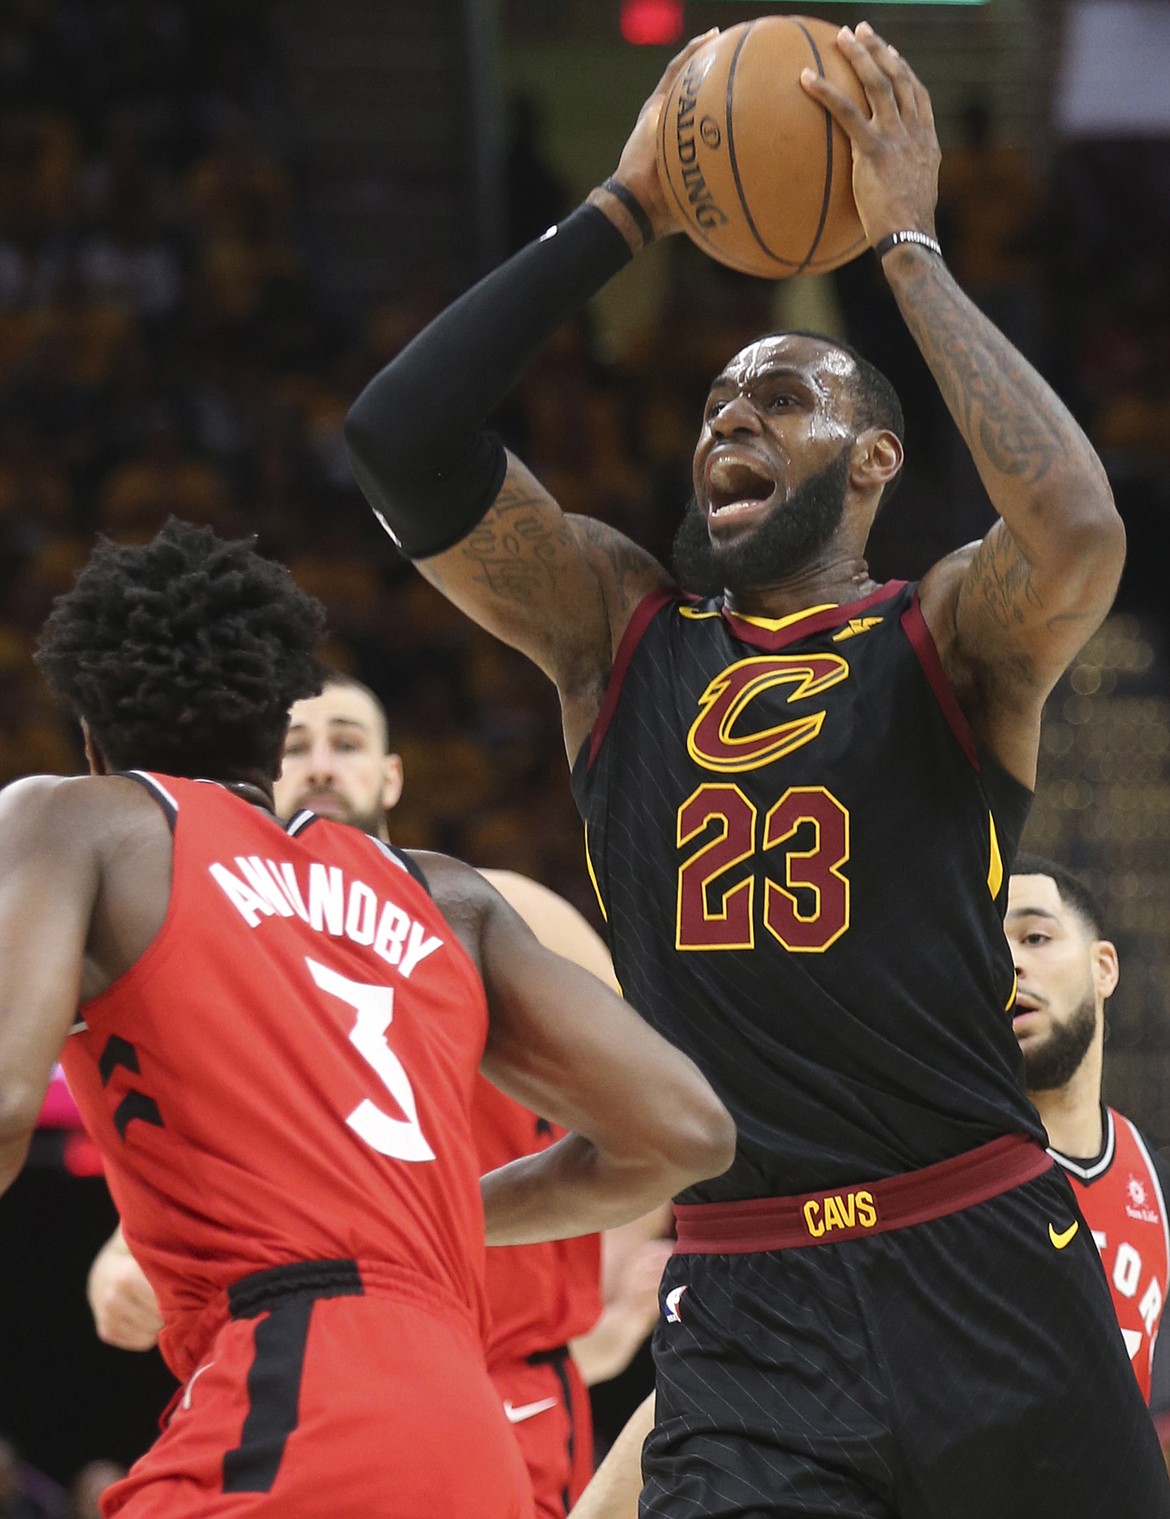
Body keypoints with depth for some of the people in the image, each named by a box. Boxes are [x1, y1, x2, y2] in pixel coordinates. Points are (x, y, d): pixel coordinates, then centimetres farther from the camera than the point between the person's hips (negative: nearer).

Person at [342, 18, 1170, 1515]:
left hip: (986, 1278, -1)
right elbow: (401, 437, 0)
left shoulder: (949, 636, 4)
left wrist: (905, 245, -11)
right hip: (745, 1318, 1)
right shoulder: (614, 630, 12)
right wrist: (625, 211, 1)